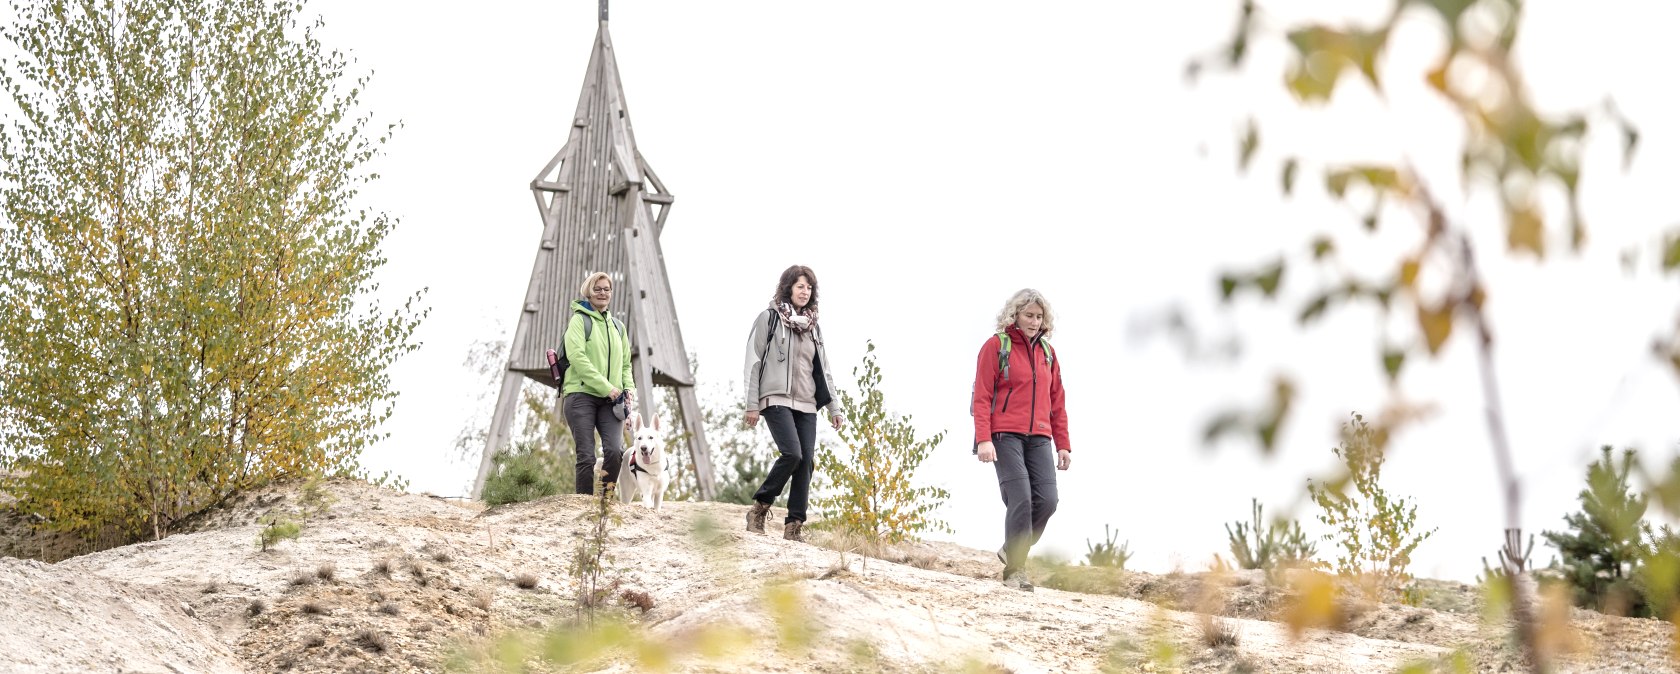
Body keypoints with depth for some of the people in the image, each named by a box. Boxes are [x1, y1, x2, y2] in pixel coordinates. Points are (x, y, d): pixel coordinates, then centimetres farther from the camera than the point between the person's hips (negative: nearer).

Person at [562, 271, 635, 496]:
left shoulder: (617, 326, 20)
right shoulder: (580, 320, 1)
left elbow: (626, 363, 25)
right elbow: (577, 356, -12)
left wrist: (629, 387, 4)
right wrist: (606, 387, -16)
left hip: (610, 401, 4)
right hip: (582, 395, -4)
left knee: (615, 450, -15)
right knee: (586, 456, -9)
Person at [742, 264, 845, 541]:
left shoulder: (813, 327, 18)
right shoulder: (769, 318, 2)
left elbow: (823, 370, 20)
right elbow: (753, 361, -1)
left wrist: (834, 407, 14)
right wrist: (752, 404, -7)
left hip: (806, 404, 6)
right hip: (777, 399, -6)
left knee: (806, 462, -5)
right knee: (792, 454, -21)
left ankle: (794, 527, -3)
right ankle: (759, 509, -5)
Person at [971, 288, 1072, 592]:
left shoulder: (1047, 352, 17)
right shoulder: (996, 346, 1)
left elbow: (1057, 403, 19)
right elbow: (981, 397, -4)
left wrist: (1063, 444, 13)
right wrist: (983, 439, -14)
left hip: (1039, 438, 5)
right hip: (1005, 435, -5)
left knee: (1047, 500, -7)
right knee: (1020, 500, -15)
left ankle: (1013, 551, 16)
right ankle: (1015, 570, -6)